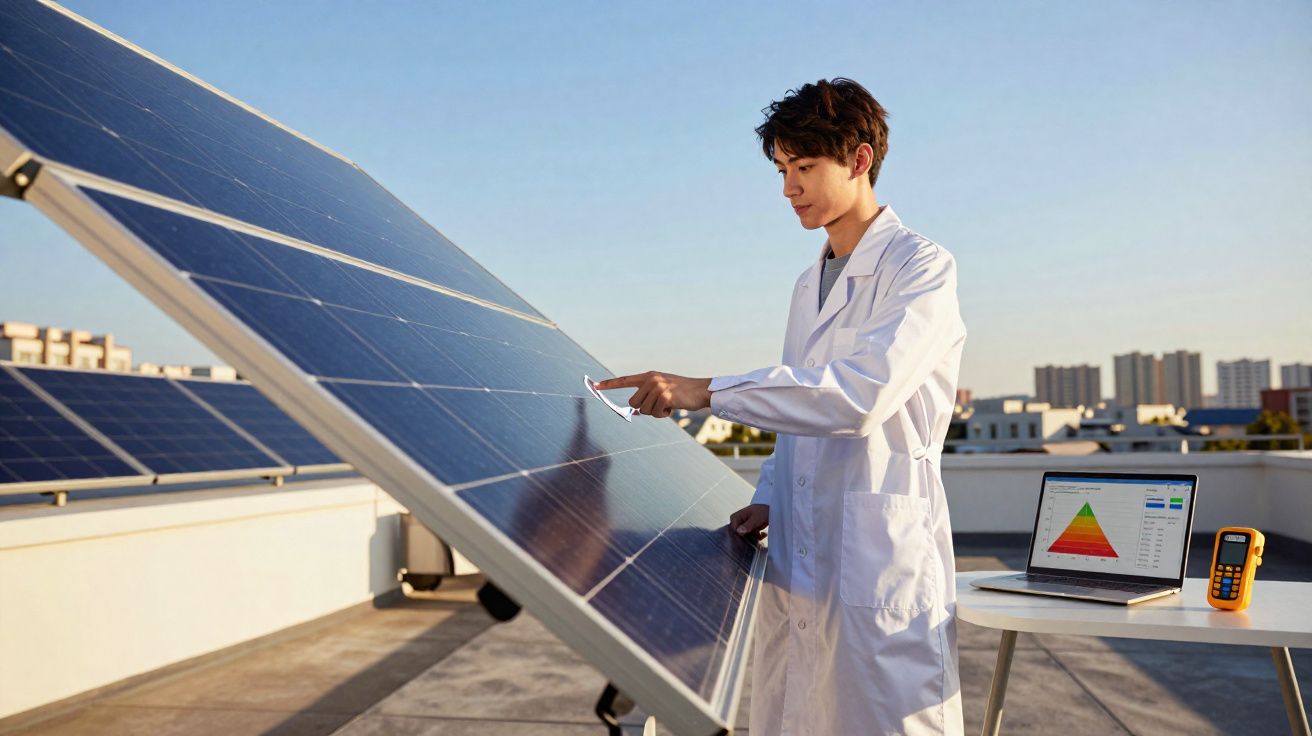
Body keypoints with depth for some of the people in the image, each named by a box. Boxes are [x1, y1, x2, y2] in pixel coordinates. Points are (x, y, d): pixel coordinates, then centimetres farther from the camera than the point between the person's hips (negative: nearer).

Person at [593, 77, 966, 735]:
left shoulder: (921, 266, -6)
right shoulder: (809, 284, 20)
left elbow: (862, 393, -21)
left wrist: (707, 391, -23)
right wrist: (768, 498, 10)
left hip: (882, 561, -7)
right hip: (797, 563, 7)